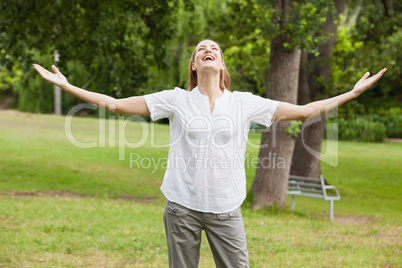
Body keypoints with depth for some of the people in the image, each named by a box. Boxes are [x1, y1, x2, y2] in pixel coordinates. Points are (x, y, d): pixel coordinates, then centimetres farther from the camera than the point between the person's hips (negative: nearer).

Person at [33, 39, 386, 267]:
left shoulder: (244, 103, 4)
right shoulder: (176, 100, 2)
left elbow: (303, 111, 8)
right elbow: (114, 104, 3)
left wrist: (353, 93, 7)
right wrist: (66, 86, -1)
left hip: (226, 209, 0)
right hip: (182, 206, 0)